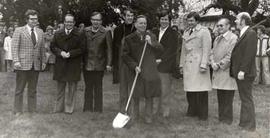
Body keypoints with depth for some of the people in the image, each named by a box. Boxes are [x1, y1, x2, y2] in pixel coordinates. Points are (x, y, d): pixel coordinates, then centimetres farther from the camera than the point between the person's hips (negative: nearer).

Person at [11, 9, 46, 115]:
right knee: (19, 89, 3)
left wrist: (43, 61, 10)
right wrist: (16, 61, -16)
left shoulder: (40, 32, 13)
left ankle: (32, 110, 17)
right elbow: (14, 47, -6)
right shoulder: (19, 31, -1)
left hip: (36, 65, 4)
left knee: (33, 89, 10)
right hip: (23, 65, -4)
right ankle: (18, 111, 10)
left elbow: (42, 48, 17)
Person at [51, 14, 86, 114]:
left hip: (74, 65, -3)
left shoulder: (79, 35, -2)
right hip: (60, 65, 3)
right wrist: (60, 52, -12)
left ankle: (69, 108, 13)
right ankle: (58, 108, 21)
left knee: (72, 88, 3)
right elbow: (52, 47, 6)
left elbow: (82, 49, -7)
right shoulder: (58, 34, 9)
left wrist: (70, 54, -17)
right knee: (60, 88, 12)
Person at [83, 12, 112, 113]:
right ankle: (87, 108, 21)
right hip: (87, 64, 3)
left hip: (99, 65, -2)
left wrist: (108, 63, -8)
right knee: (88, 87, 10)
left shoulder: (106, 33, -3)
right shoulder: (85, 31, 6)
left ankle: (98, 109, 16)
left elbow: (109, 49, -3)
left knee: (98, 87, 5)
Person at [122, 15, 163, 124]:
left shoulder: (151, 36, 8)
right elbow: (124, 55, -3)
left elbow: (160, 48, 2)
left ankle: (148, 117, 17)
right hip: (136, 70, -2)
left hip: (150, 71, 2)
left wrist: (151, 43, -15)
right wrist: (134, 66, -12)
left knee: (149, 96, 5)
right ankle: (135, 117, 23)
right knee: (136, 96, 5)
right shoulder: (129, 39, -1)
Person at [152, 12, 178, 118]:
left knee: (165, 89, -2)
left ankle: (165, 111, 8)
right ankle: (159, 110, 13)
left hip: (166, 65, -5)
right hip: (154, 64, 5)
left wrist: (161, 59, -13)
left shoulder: (173, 33, -1)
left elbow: (172, 50, -8)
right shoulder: (154, 32, 16)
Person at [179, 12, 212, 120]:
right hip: (188, 65, 6)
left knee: (201, 90, -4)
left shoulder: (204, 31, 0)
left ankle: (202, 114, 4)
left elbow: (206, 50, -7)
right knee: (189, 89, 5)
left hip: (198, 64, -6)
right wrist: (182, 64, 19)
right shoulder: (186, 32, 20)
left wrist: (203, 65, -14)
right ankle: (192, 111, 15)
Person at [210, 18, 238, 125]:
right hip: (217, 72, 8)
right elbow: (212, 52, 17)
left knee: (227, 99, -2)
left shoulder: (233, 38, -9)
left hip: (227, 71, -8)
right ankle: (221, 118, 24)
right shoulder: (217, 39, 19)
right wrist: (213, 63, -2)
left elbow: (230, 56, -15)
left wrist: (219, 65, -14)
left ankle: (227, 120, 7)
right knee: (220, 98, 15)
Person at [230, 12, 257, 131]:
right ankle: (244, 123, 24)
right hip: (239, 73, 9)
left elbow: (249, 54, -19)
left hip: (245, 73, -9)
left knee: (247, 99, -2)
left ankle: (249, 126, 6)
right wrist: (235, 70, 12)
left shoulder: (251, 33, -12)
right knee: (244, 99, 15)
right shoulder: (243, 34, 18)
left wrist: (242, 71, -23)